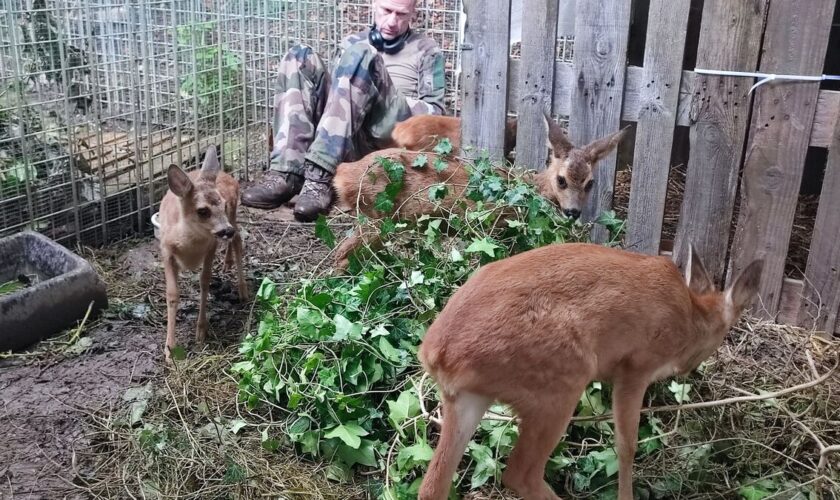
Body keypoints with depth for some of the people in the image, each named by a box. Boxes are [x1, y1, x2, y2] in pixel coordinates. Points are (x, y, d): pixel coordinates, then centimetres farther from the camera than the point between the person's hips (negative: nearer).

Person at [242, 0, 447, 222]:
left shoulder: (426, 49, 18)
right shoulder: (353, 42, 28)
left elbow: (436, 112, 9)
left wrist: (395, 101, -7)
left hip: (391, 136, -4)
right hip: (341, 137, 4)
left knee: (360, 55, -25)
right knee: (300, 57, -12)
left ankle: (320, 175, -41)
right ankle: (286, 173, -32)